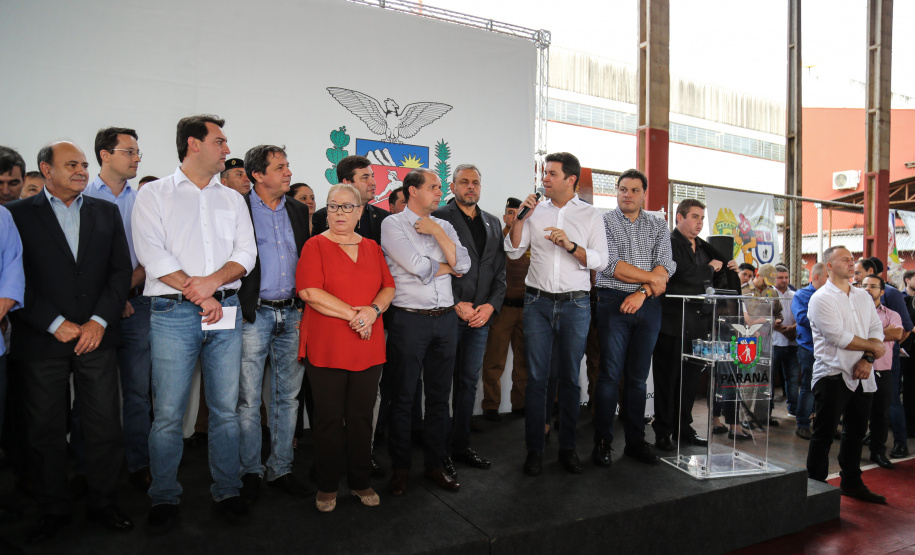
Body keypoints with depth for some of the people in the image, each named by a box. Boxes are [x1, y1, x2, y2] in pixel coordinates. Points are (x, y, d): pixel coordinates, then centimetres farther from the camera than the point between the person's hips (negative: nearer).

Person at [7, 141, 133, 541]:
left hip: (97, 336, 2)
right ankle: (54, 509, 25)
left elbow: (121, 270, 6)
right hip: (41, 341, -1)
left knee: (104, 426, 5)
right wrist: (56, 324, -11)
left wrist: (99, 321, -5)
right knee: (45, 429, 8)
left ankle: (102, 503, 21)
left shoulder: (106, 212, 11)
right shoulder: (18, 214, 3)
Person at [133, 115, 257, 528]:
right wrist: (197, 294, -10)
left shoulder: (232, 199, 16)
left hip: (226, 311, 3)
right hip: (173, 313, -3)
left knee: (226, 408, 7)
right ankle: (165, 498, 17)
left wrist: (213, 281, -12)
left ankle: (227, 491, 19)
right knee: (168, 412, 1)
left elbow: (246, 252, 6)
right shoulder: (154, 195, 5)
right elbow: (154, 256, -6)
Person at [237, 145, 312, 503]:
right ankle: (250, 472, 20)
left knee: (287, 397, 10)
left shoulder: (298, 211, 12)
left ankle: (280, 469, 23)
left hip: (291, 314, 5)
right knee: (249, 399, 4)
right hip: (253, 314, -4)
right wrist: (240, 309, -9)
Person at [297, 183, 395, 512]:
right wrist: (353, 314, -15)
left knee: (362, 416, 11)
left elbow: (388, 288, 11)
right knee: (329, 418, 5)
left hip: (368, 348, 4)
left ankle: (360, 482, 26)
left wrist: (373, 309, -11)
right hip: (326, 347, -4)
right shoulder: (316, 245, 0)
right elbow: (309, 292, -12)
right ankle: (327, 487, 21)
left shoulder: (372, 248, 14)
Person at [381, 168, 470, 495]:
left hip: (445, 319, 5)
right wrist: (448, 266, 2)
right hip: (409, 319, -5)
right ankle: (400, 468, 19)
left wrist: (436, 231, -5)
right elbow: (419, 267, -14)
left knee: (439, 396, 11)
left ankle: (434, 465, 24)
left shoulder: (444, 226, 14)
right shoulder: (393, 224, -2)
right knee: (402, 397, 5)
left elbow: (463, 265, -1)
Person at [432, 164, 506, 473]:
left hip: (482, 315, 5)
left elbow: (500, 270, 12)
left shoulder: (493, 223, 16)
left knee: (469, 381, 11)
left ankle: (461, 445, 22)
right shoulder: (439, 218, -2)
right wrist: (457, 304, -13)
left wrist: (491, 305, -2)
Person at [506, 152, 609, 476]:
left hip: (575, 304, 0)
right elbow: (513, 251, 6)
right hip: (538, 303, 1)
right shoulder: (535, 211, 9)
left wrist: (570, 245, -15)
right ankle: (534, 449, 11)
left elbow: (600, 261, -1)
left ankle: (568, 448, 19)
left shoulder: (590, 215, 5)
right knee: (536, 377, 1)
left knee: (570, 377, 7)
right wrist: (520, 218, -6)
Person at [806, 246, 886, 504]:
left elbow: (876, 329, 6)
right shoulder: (821, 298, -9)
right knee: (824, 433, 0)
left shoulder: (864, 297, 13)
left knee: (856, 431, 16)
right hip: (833, 374, -7)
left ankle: (851, 482, 30)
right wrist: (872, 347, -5)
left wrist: (868, 359, -10)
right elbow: (839, 337, -17)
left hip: (862, 376, 7)